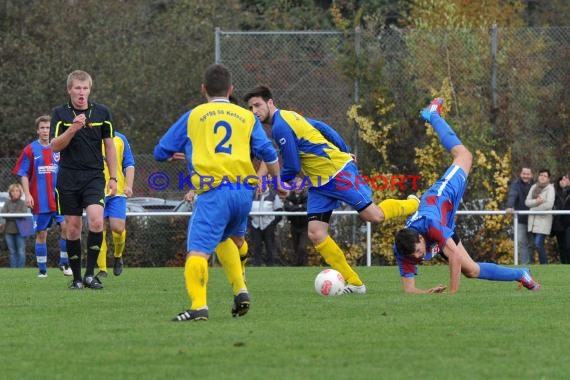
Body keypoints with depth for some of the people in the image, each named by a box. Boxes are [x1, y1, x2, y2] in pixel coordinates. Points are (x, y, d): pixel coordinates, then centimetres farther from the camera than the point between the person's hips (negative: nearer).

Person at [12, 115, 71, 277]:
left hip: (59, 198, 1)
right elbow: (23, 174, 2)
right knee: (41, 233, 3)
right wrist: (27, 195, -7)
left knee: (66, 227, -14)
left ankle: (64, 263, -1)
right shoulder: (30, 150, 2)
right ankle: (42, 268, 12)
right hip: (39, 201, -1)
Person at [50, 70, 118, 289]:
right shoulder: (60, 113, 2)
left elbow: (109, 147, 10)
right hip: (68, 178, 0)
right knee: (73, 228, 1)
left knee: (96, 221, -20)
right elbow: (55, 146, -7)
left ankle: (90, 273, -11)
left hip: (94, 176, 0)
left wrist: (113, 178, 6)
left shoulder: (102, 112, 5)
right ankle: (76, 277, 12)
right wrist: (73, 129, -22)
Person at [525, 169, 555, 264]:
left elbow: (549, 204, -15)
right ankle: (542, 263, 14)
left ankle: (544, 264, -5)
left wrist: (534, 207, -6)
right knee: (537, 244, 7)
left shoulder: (550, 188, -4)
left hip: (544, 220, -6)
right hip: (533, 220, 6)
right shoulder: (534, 187, 12)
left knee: (538, 244, -15)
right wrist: (536, 201, -14)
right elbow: (527, 202, 6)